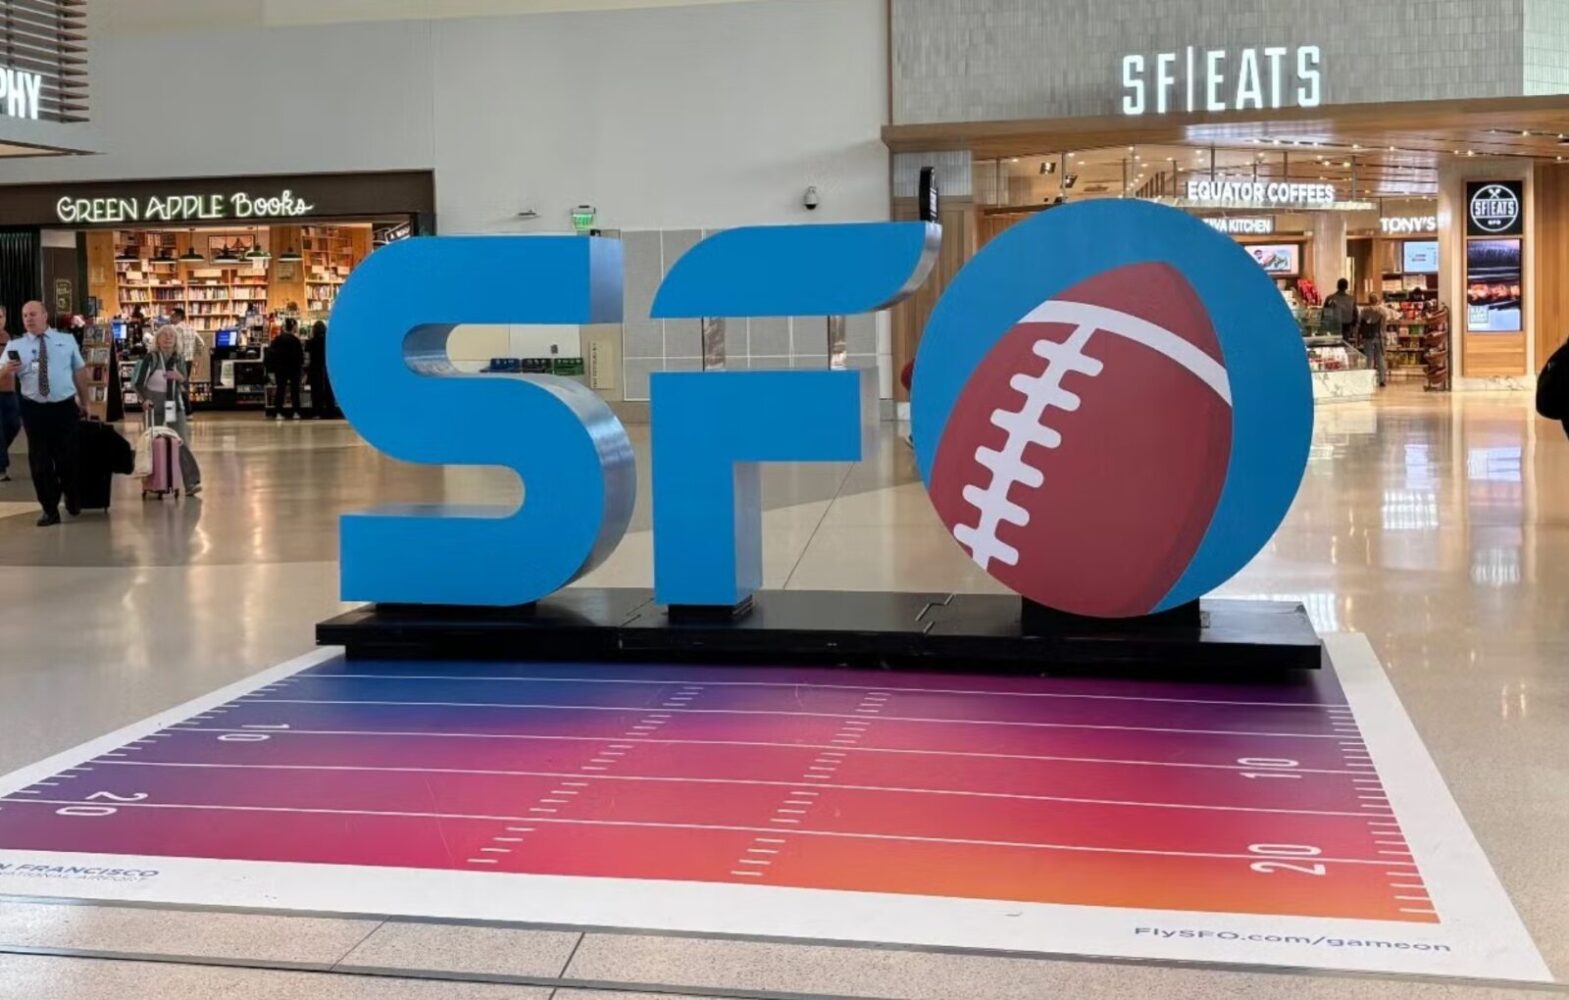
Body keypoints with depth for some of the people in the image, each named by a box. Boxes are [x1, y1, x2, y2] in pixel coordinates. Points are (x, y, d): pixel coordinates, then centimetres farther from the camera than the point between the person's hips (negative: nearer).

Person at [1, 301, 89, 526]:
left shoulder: (67, 340, 5)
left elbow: (80, 371, 11)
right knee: (39, 460, 4)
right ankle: (50, 510, 15)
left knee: (67, 457, 6)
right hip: (34, 409, 0)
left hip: (65, 407, 0)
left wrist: (84, 402, 13)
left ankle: (72, 501, 31)